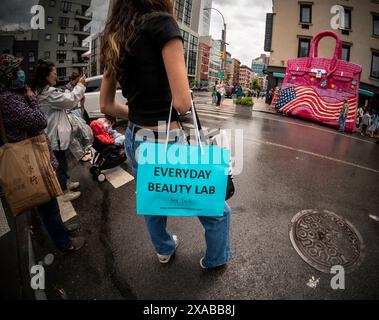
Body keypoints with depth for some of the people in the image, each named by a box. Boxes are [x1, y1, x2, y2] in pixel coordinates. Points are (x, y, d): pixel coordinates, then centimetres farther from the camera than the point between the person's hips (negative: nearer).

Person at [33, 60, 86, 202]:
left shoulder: (41, 91, 10)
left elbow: (64, 98, 13)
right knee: (61, 163, 3)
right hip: (56, 135, -10)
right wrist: (80, 85, -10)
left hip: (54, 133, 10)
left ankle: (66, 183, 41)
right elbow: (70, 100, -20)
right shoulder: (49, 93, -23)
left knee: (62, 161, 23)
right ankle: (64, 193, 18)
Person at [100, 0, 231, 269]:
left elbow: (106, 106, 13)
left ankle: (165, 249, 57)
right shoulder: (162, 22, -12)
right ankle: (216, 260, 42)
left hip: (134, 140, 9)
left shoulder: (115, 38, 10)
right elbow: (182, 103, -20)